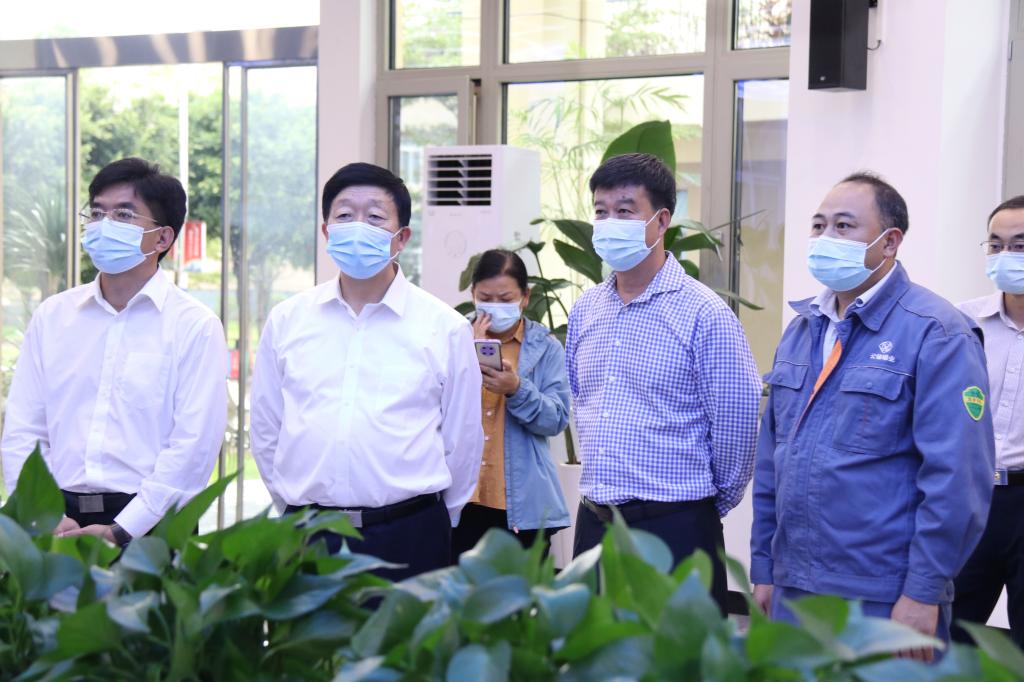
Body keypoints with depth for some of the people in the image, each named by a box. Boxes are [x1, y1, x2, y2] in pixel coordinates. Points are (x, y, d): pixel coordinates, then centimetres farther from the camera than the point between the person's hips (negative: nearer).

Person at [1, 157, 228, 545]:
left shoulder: (196, 327, -1)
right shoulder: (52, 316, 11)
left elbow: (194, 446, -9)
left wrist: (121, 531, -15)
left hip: (150, 528, -3)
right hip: (60, 519, 3)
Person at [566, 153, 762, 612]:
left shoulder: (704, 314, -11)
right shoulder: (585, 310, 9)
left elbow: (736, 425, -8)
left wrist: (711, 504, 2)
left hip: (674, 527, -6)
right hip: (594, 522, 6)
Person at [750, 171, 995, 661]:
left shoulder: (935, 335, -10)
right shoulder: (801, 329, 11)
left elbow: (958, 477, -15)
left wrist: (923, 593, -17)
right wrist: (764, 570, 12)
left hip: (885, 603, -6)